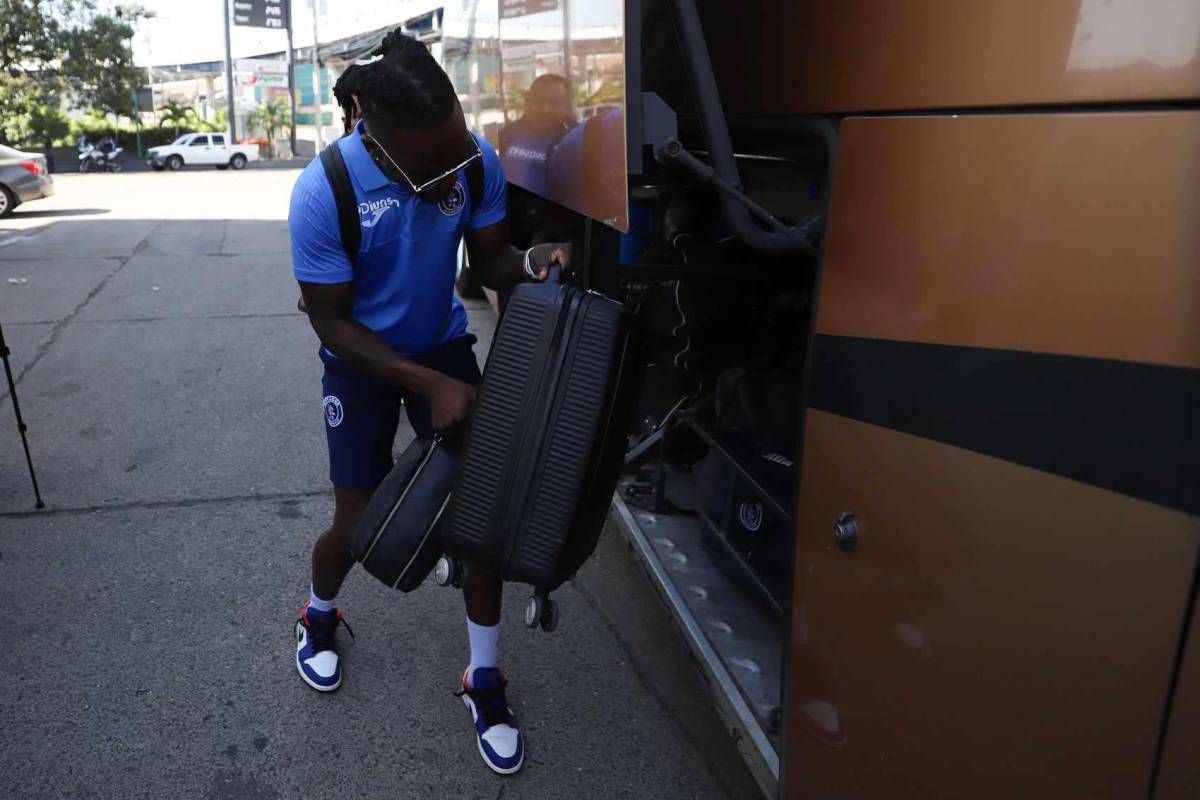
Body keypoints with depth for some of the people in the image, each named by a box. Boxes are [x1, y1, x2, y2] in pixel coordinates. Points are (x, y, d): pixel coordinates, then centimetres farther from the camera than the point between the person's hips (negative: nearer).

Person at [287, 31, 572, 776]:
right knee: (360, 526, 3)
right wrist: (428, 385, -27)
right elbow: (333, 324, -19)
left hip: (445, 345, 3)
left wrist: (530, 262, -29)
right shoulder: (321, 194, -28)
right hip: (362, 361, -2)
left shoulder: (478, 159, -20)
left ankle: (485, 681, 16)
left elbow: (489, 258, -5)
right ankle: (319, 616, 41)